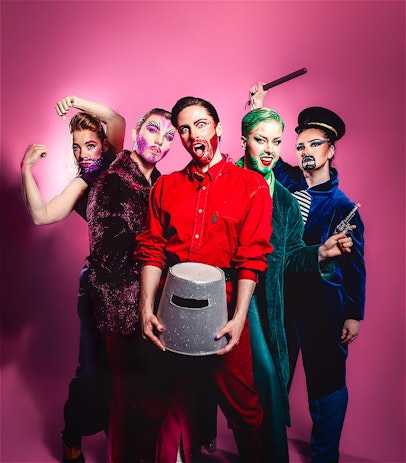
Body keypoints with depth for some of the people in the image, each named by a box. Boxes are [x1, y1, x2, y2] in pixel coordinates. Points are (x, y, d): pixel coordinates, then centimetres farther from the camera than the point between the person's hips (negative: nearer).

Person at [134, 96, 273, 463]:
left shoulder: (251, 185, -1)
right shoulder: (165, 186, 9)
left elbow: (252, 258, -7)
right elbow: (152, 250, 4)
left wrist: (238, 319, -15)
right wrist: (147, 307, -7)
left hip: (223, 307, -2)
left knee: (241, 405, 7)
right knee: (173, 400, 17)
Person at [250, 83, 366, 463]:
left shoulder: (343, 207, 0)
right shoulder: (287, 182, 6)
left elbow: (355, 266, 1)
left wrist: (354, 315, 0)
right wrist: (258, 107, 6)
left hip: (323, 305, -2)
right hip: (280, 297, 3)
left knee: (325, 383, 9)